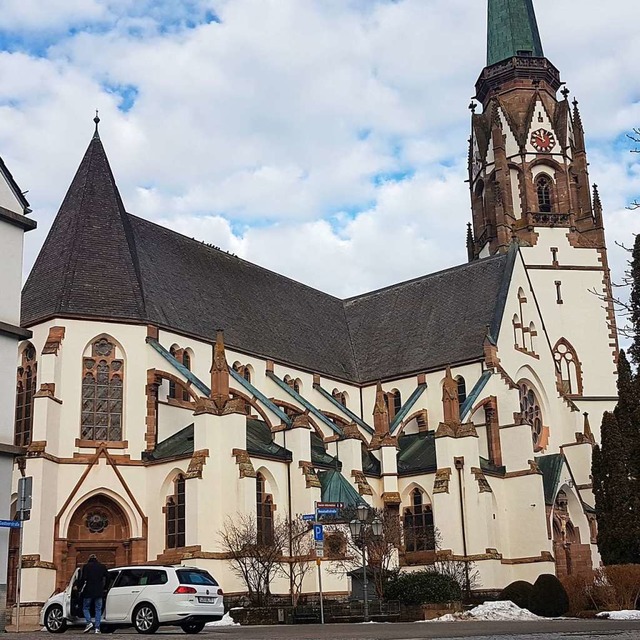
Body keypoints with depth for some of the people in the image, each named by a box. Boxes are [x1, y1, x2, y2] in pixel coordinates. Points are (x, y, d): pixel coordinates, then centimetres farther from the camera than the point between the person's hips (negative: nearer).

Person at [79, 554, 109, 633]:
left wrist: (80, 589, 1)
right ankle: (97, 628, -1)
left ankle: (89, 623, -11)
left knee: (85, 608, 10)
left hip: (88, 591, -2)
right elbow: (107, 577, 10)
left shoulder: (86, 566, 0)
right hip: (99, 592, 2)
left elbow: (82, 579, -7)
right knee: (98, 609, 6)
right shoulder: (102, 566, 9)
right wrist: (104, 587, 20)